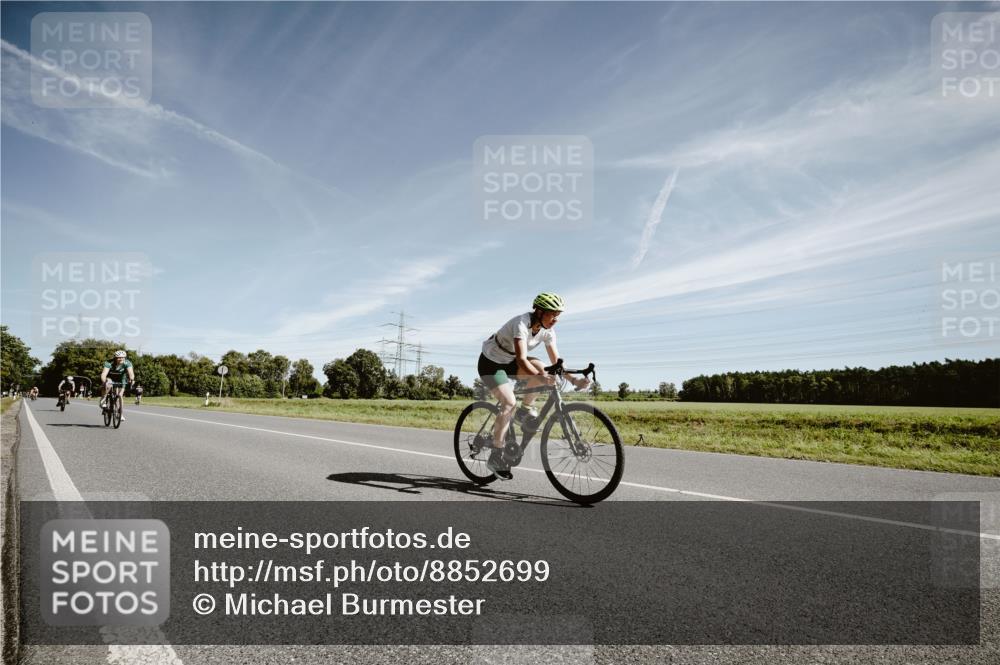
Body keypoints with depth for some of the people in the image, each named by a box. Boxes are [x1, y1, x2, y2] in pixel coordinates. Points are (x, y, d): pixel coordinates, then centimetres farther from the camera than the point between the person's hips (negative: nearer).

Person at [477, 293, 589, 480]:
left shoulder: (547, 331, -9)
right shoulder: (521, 324, -30)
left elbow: (556, 361, -8)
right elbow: (521, 360, -40)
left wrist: (572, 378, -24)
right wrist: (541, 378, -54)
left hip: (509, 362, 6)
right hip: (491, 363, -6)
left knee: (541, 368, -22)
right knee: (510, 403, -22)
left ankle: (526, 410, -2)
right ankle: (495, 456, -12)